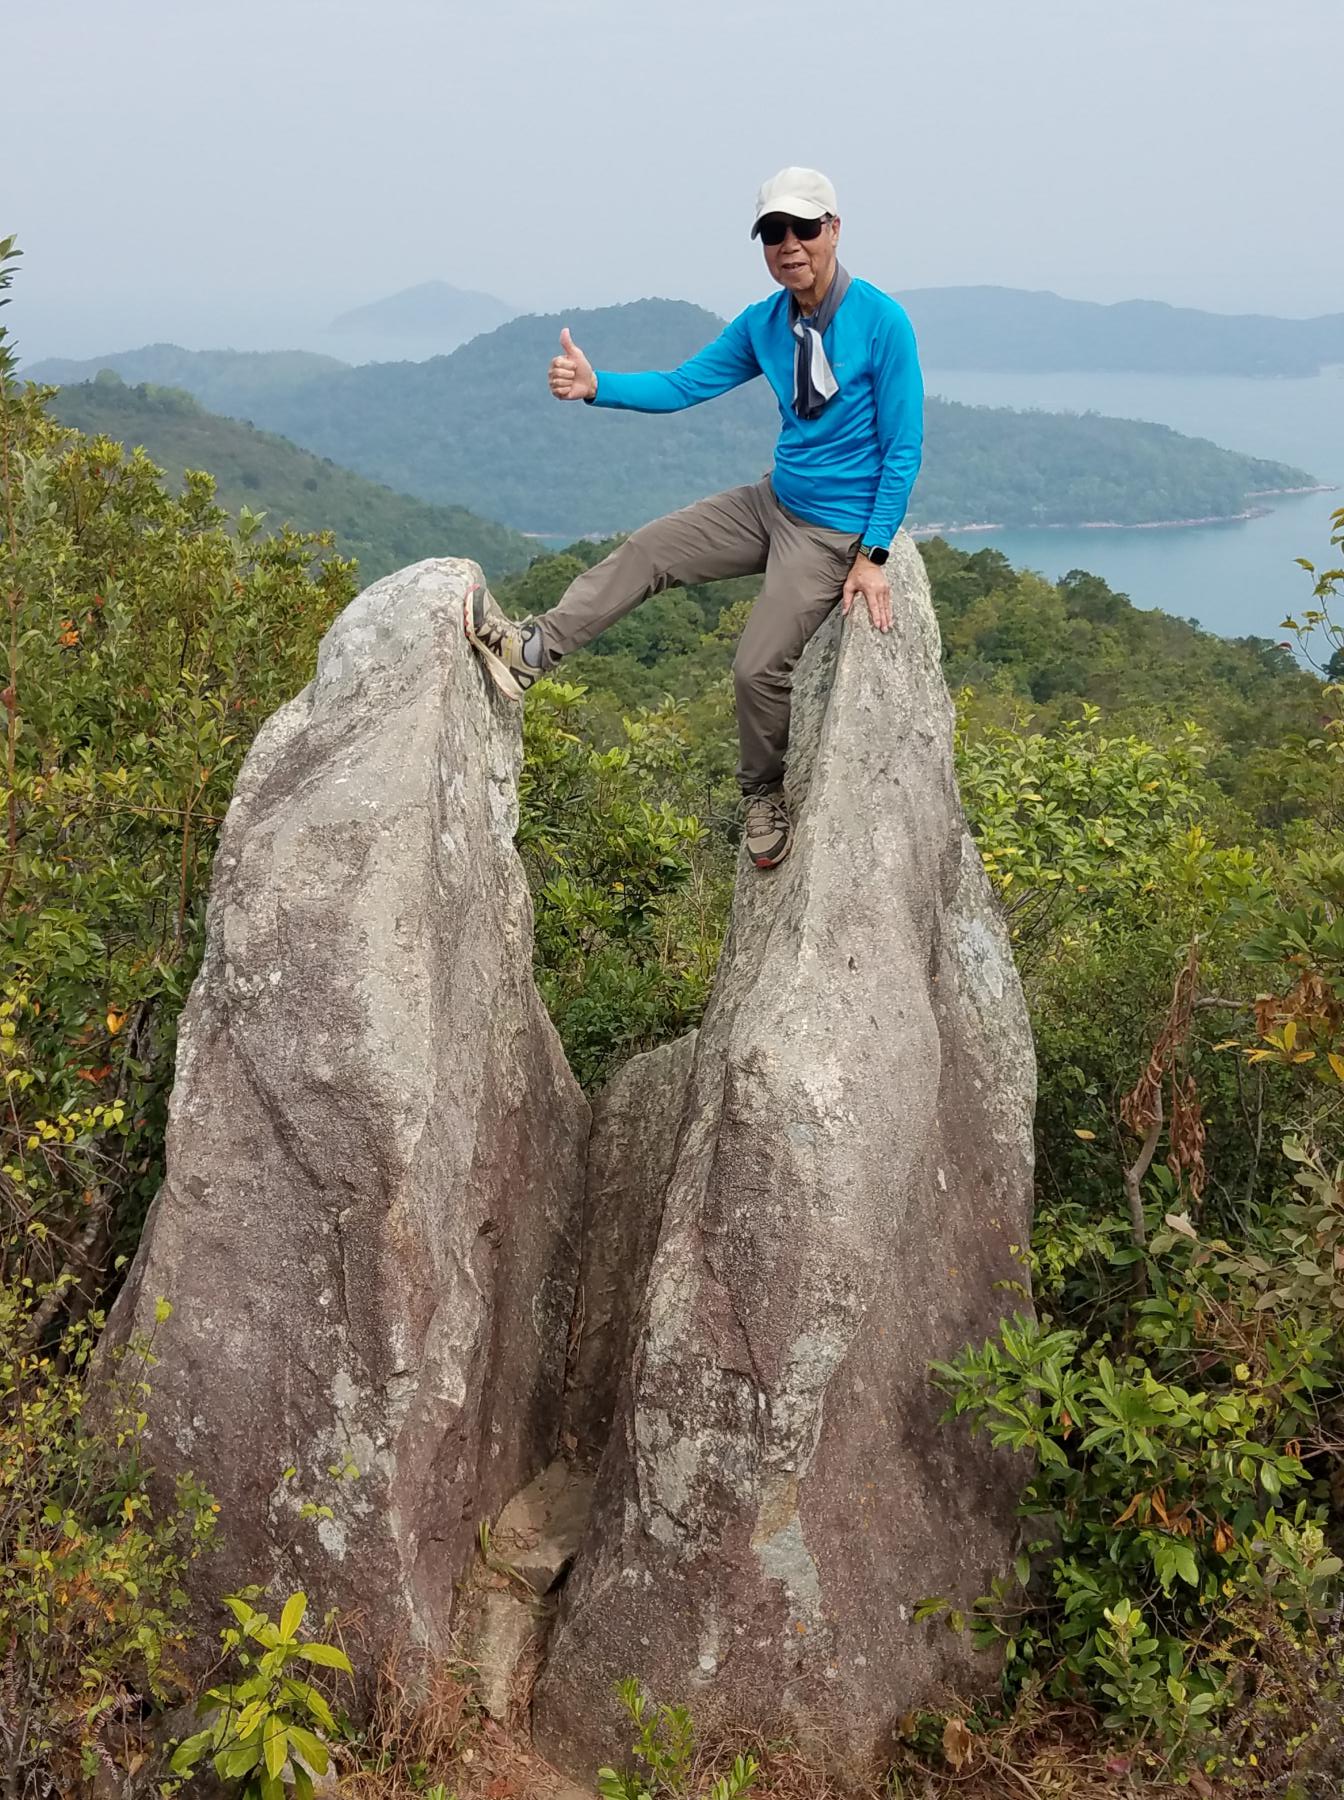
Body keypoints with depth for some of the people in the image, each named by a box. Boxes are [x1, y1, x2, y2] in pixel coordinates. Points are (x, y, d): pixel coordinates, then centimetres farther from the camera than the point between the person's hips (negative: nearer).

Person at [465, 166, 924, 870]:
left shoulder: (882, 322, -19)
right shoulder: (763, 323, 0)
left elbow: (903, 449, -16)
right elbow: (682, 386, 1)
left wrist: (872, 555, -20)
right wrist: (595, 385, -17)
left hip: (836, 530, -7)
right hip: (773, 501, 7)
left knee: (760, 668, -11)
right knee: (647, 549, -1)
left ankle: (763, 797, 14)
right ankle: (534, 649, 3)